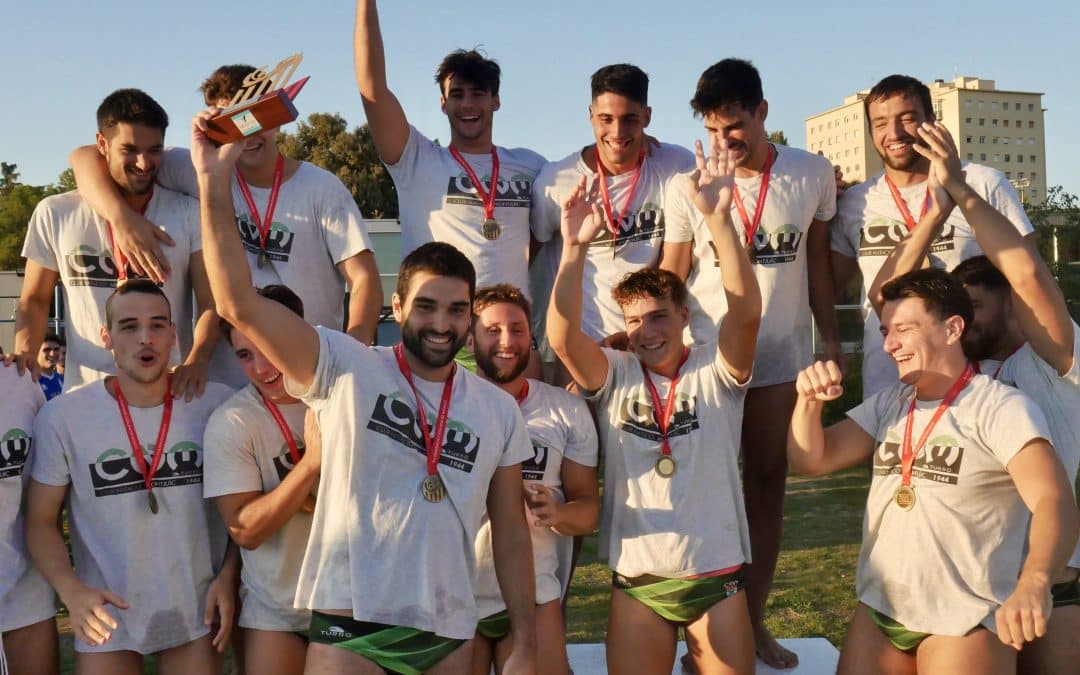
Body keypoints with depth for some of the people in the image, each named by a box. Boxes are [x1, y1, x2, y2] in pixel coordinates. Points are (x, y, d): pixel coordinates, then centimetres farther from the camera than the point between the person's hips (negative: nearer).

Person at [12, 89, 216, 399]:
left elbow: (212, 300, -4)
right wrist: (25, 351, -6)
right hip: (88, 394, 1)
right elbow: (34, 300, 13)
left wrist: (197, 361, -22)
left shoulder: (188, 214, 1)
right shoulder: (54, 214, 5)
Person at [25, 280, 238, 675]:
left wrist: (229, 575, -7)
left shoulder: (216, 405, -7)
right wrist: (71, 590, -19)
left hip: (196, 610, 1)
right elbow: (41, 521, -3)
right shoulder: (61, 418, -10)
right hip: (107, 616, -1)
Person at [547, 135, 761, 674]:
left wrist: (718, 217, -31)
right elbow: (562, 337, -18)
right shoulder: (614, 375, -1)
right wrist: (574, 247, -29)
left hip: (717, 575, 0)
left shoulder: (716, 370, -3)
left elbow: (746, 310, -21)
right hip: (636, 581, 1)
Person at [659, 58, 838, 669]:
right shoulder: (686, 186, -6)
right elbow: (670, 279, -1)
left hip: (783, 349, 2)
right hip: (708, 349, -2)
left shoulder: (814, 175, -1)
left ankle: (754, 618, 21)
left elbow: (818, 262, 8)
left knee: (768, 479, 9)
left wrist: (832, 340, 7)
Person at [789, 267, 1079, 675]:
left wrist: (1034, 582, -42)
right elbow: (810, 462, 5)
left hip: (964, 621, -5)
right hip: (878, 610, 6)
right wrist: (809, 400, -14)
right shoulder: (887, 404, 9)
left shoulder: (1001, 408, -11)